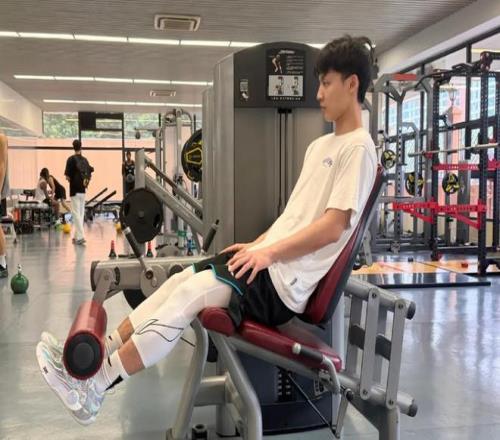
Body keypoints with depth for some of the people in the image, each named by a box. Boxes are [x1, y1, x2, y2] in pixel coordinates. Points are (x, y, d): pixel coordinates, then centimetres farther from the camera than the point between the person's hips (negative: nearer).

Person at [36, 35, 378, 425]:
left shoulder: (358, 147, -11)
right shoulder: (321, 146, 18)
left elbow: (331, 228, -19)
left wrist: (269, 252, -17)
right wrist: (256, 245, 12)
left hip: (286, 280, -8)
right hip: (271, 260, 8)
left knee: (188, 293, -18)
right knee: (180, 281, -1)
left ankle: (95, 387, -9)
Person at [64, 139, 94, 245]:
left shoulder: (71, 159, -9)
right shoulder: (85, 160, 8)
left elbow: (68, 176, -12)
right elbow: (89, 174, 7)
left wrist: (70, 179, 6)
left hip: (75, 189, -6)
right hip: (83, 190, 6)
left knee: (76, 213, -5)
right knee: (81, 213, 12)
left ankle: (80, 236, -12)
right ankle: (77, 236, 19)